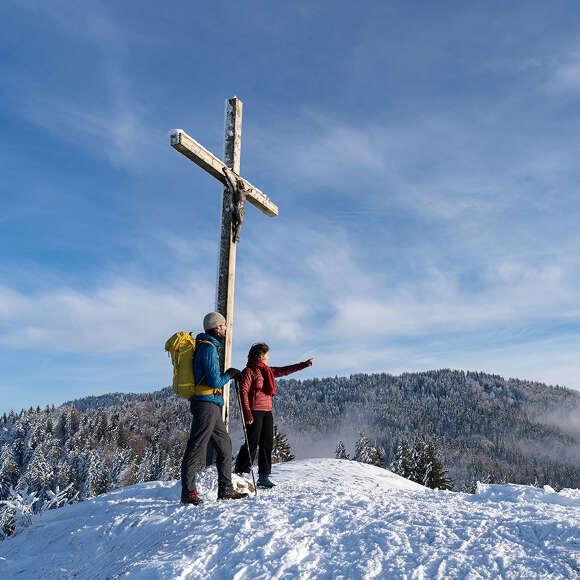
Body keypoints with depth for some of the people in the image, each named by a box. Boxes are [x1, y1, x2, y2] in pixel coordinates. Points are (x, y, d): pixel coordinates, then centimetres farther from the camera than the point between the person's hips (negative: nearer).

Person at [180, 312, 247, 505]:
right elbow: (215, 382, -17)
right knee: (196, 447, -4)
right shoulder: (209, 348, -13)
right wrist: (228, 375, 0)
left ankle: (226, 489, 19)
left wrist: (229, 375, 19)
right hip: (207, 403, -11)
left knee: (224, 445, 13)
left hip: (211, 407, 11)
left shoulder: (204, 346, 18)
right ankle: (188, 492, 4)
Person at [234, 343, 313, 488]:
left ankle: (264, 476, 15)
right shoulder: (248, 371, -7)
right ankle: (239, 474, 3)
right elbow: (243, 392, -13)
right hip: (254, 412, -8)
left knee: (267, 444, 7)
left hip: (267, 412, 8)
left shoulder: (267, 370, 17)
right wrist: (247, 413, -21)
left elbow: (284, 370, 27)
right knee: (252, 443, -8)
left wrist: (304, 364, 30)